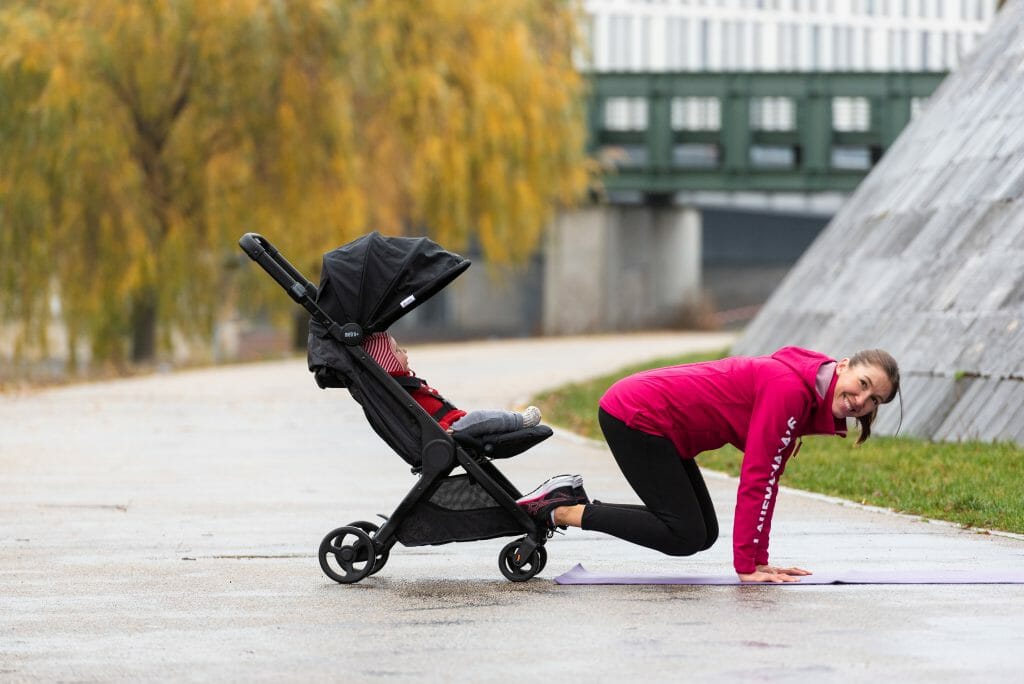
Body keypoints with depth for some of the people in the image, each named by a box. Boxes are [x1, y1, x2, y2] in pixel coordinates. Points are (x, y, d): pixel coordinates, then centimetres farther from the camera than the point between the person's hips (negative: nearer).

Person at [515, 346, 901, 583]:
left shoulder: (806, 398, 5)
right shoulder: (789, 390, -24)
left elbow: (768, 479, 9)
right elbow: (755, 479, -24)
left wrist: (760, 560, 7)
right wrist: (746, 567, -20)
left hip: (649, 416, 10)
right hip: (634, 418, -10)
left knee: (702, 535, 11)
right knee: (685, 536, -11)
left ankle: (575, 503, 16)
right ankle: (561, 512, -2)